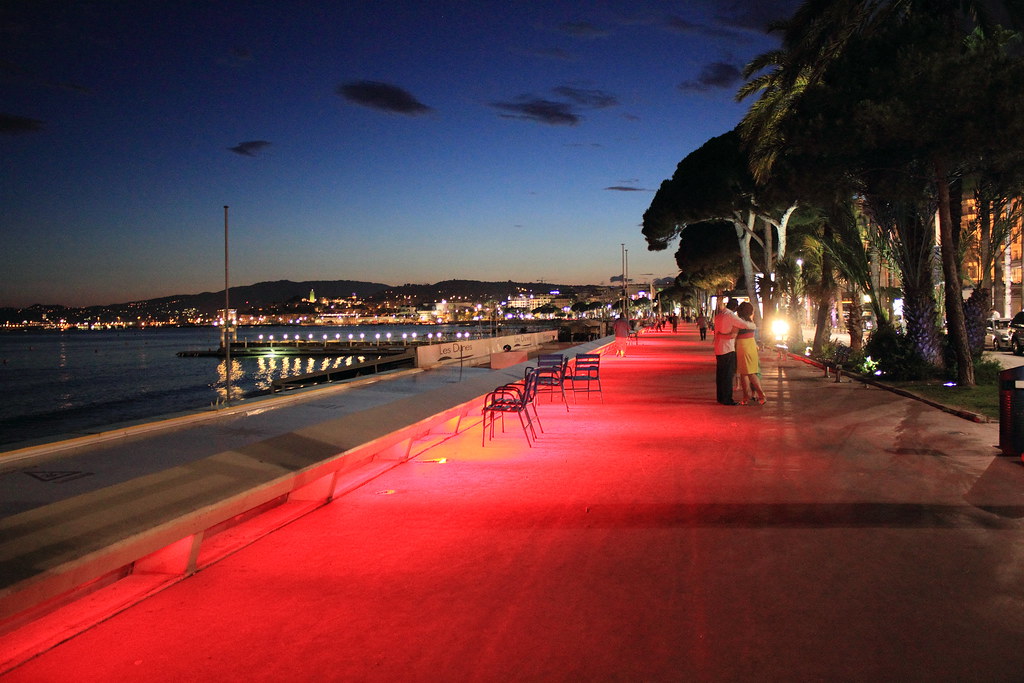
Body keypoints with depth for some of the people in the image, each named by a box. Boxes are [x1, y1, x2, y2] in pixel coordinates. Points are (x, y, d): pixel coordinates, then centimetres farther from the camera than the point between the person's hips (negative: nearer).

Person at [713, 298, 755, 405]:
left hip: (718, 349, 9)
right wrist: (754, 326, -2)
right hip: (727, 349, -9)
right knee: (728, 375, -4)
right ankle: (727, 399, -3)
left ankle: (721, 397, 20)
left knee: (720, 374, 13)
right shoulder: (730, 316, -15)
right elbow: (745, 325, -20)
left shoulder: (718, 315, 11)